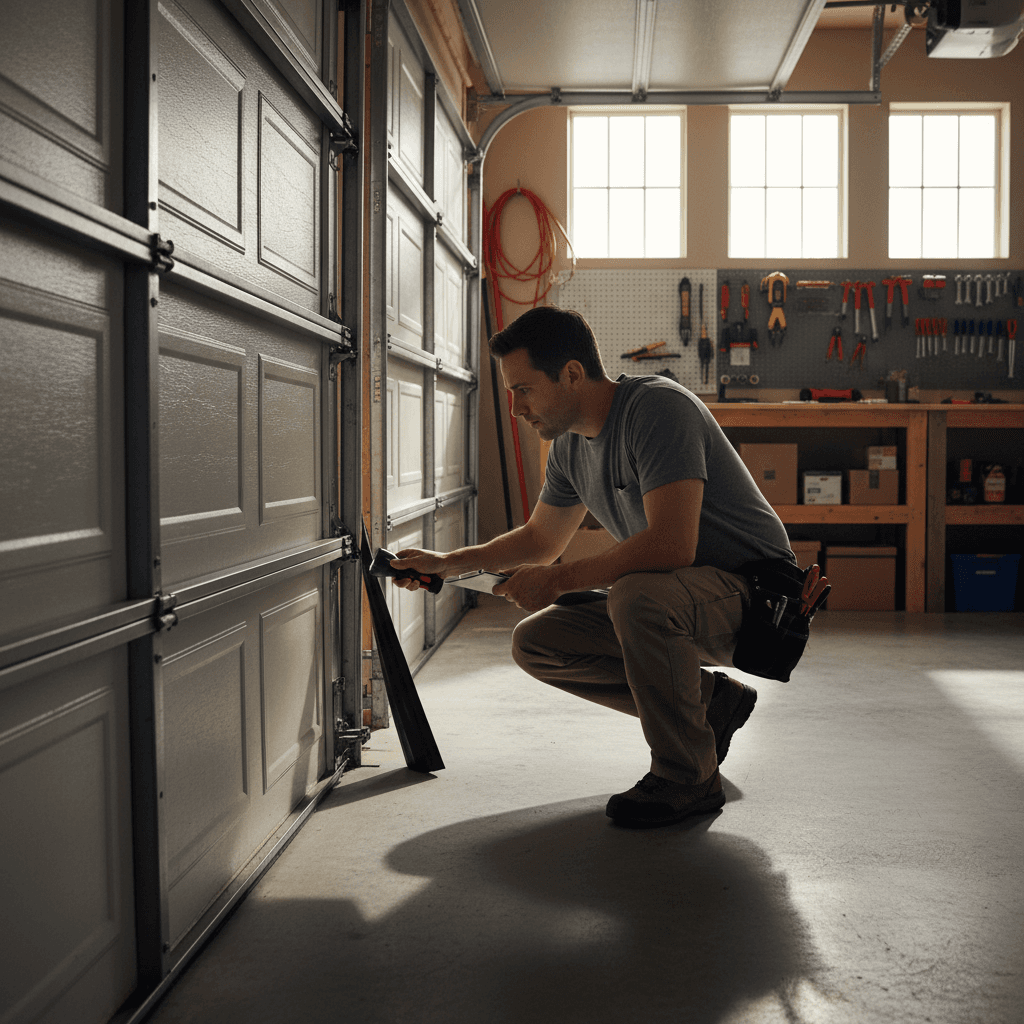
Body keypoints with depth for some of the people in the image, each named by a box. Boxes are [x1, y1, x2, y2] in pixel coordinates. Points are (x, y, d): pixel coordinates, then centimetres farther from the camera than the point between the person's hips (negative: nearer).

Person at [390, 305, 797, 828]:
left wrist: (557, 581, -25)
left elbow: (672, 545, -34)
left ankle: (689, 779, -15)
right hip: (672, 600, 9)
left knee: (635, 596, -37)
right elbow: (540, 538, 20)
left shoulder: (657, 408, -24)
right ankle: (709, 703, 10)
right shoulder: (570, 443, 4)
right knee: (535, 642, 0)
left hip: (755, 592, -9)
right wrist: (447, 562, 11)